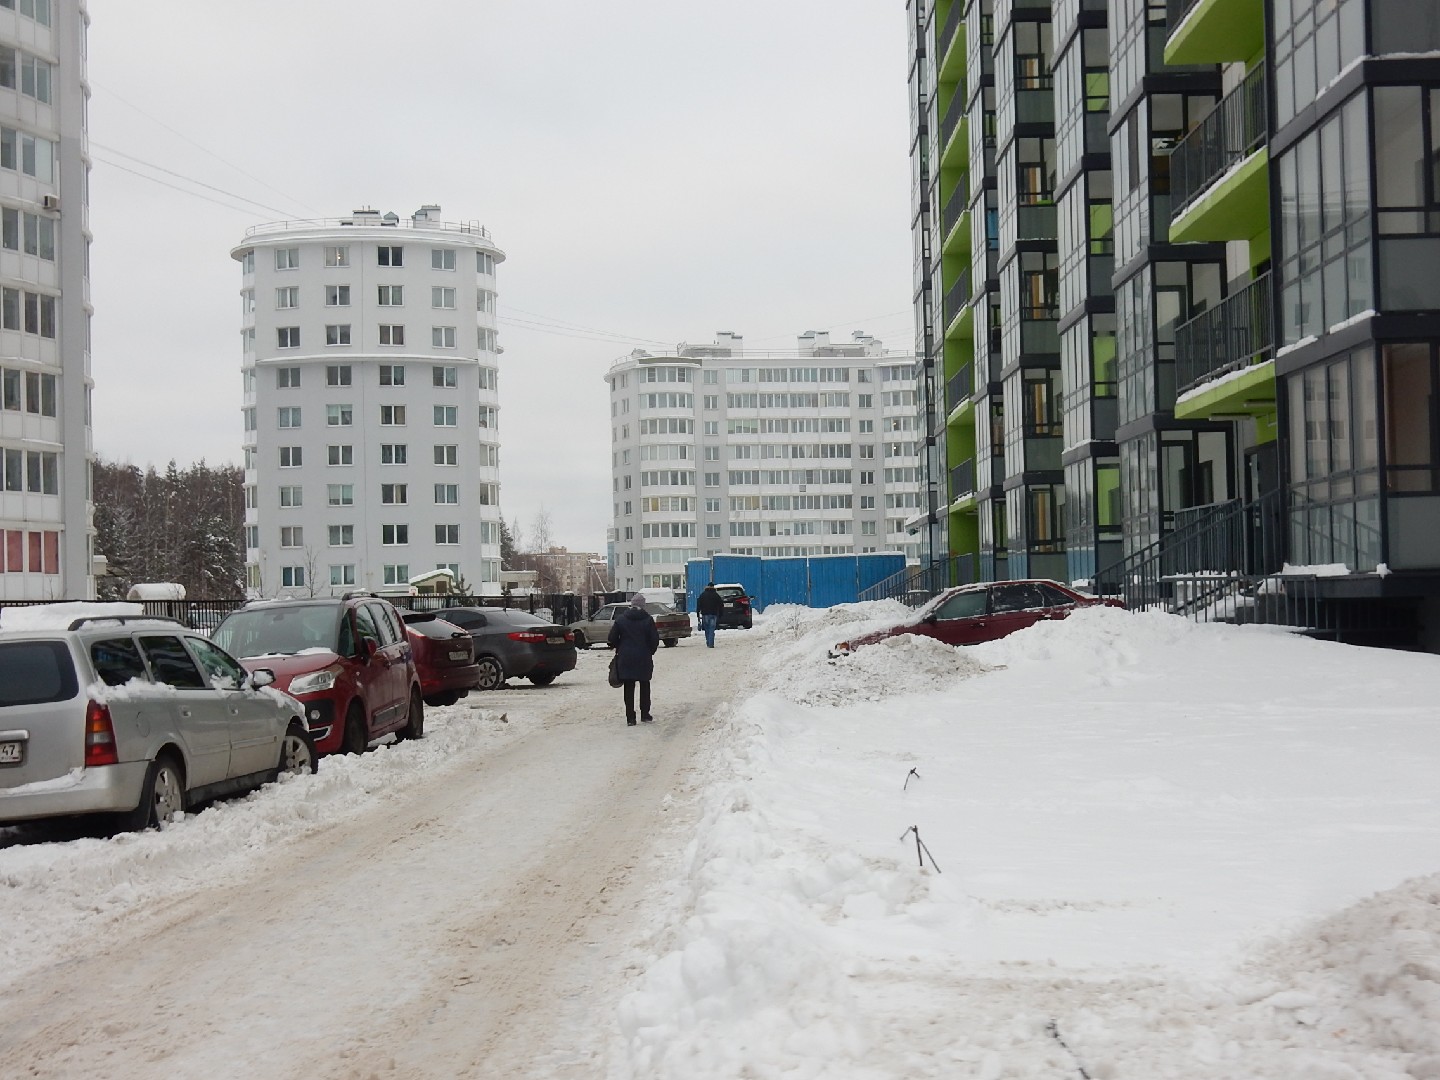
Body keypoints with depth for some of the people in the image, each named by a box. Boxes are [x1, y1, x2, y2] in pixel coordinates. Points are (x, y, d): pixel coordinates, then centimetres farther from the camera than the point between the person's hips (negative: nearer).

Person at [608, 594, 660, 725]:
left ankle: (630, 718, 1)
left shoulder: (621, 619, -3)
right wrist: (650, 651, 14)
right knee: (645, 686, 16)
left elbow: (612, 639, -2)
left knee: (629, 688, 4)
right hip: (644, 658, 0)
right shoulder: (648, 619, -6)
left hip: (626, 659, 0)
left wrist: (617, 648, 17)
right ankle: (645, 715, 19)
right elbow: (655, 639, -4)